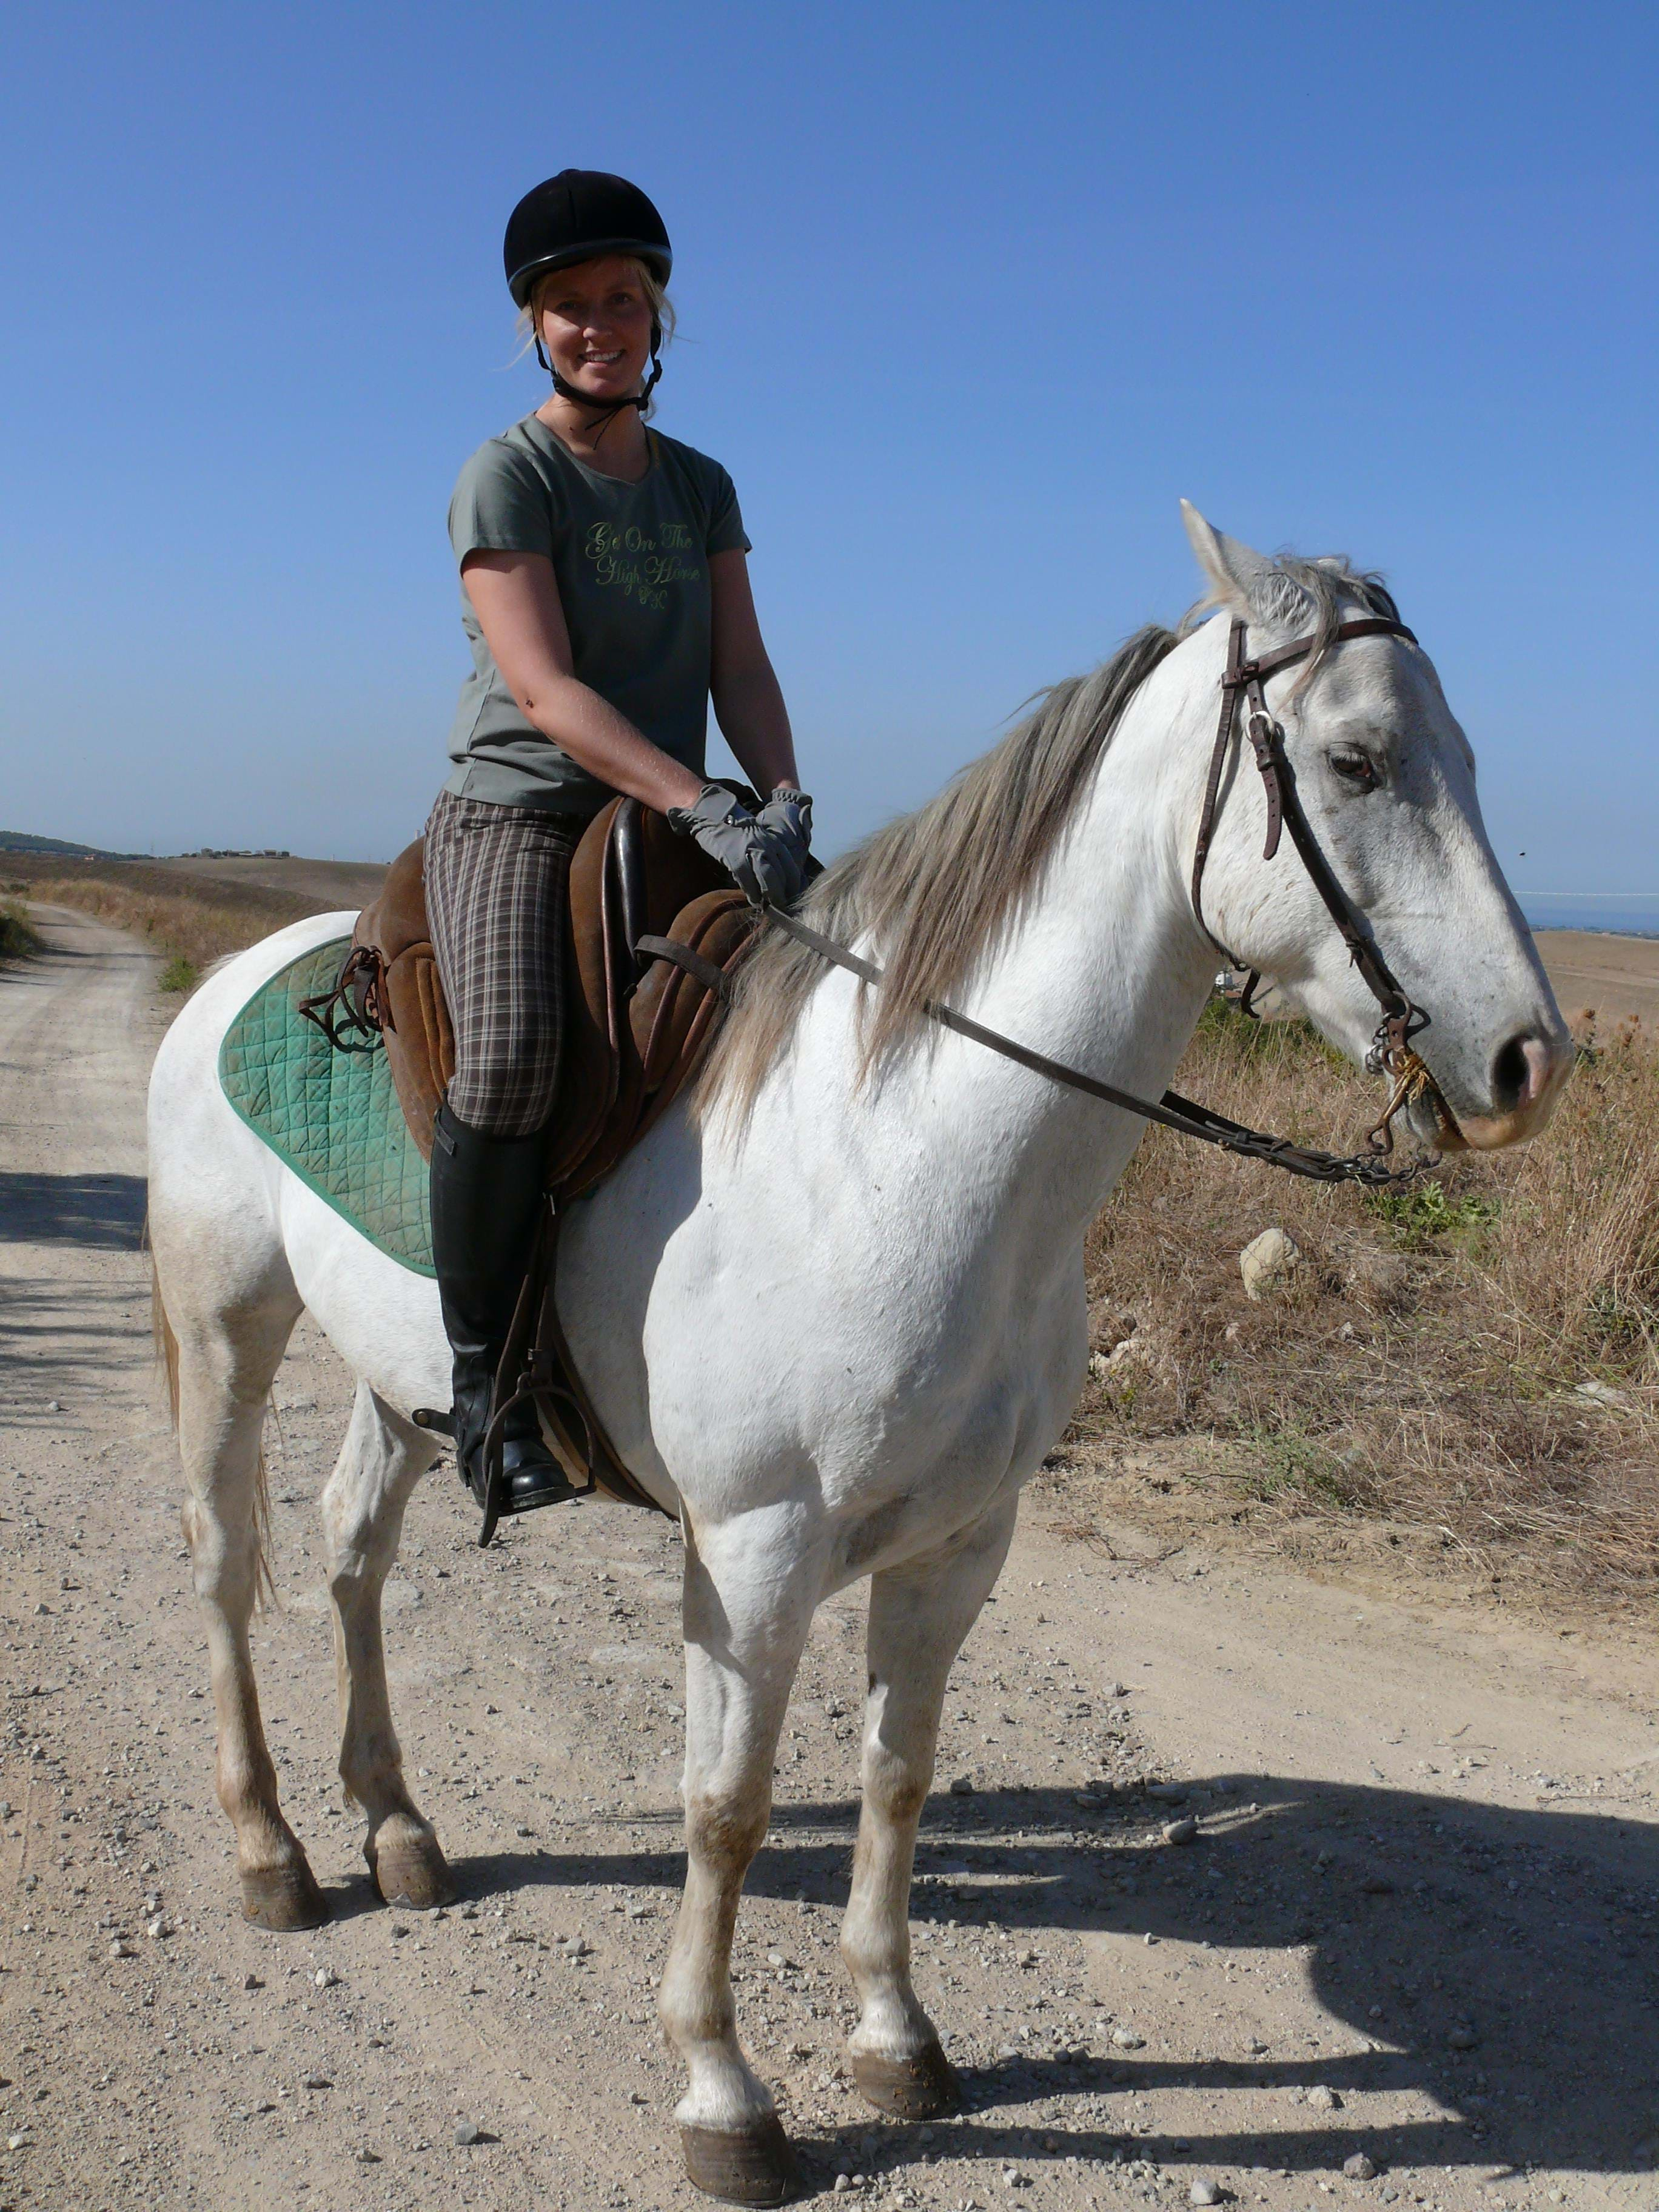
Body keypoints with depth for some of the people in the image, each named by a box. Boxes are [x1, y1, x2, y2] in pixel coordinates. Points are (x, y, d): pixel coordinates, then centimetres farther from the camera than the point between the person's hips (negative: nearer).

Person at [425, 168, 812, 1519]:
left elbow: (741, 669, 7)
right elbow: (546, 690, -16)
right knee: (512, 1053, -31)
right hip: (517, 813, -6)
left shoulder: (700, 485, 15)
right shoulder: (508, 475, -4)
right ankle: (485, 1373, -15)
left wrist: (782, 796, -13)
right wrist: (704, 807, -27)